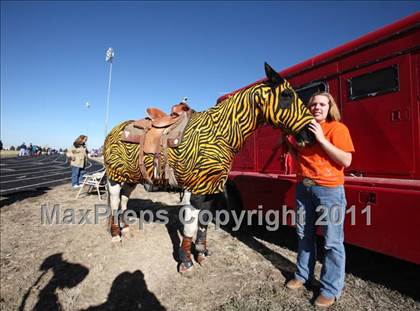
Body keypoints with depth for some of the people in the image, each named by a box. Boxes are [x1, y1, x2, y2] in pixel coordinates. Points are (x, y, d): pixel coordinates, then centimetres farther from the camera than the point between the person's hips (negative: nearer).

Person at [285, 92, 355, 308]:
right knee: (304, 235, 18)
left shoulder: (337, 128, -5)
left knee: (332, 242, 2)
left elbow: (346, 161, -15)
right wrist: (289, 142, 2)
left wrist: (321, 139, -20)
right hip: (303, 187, 6)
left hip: (329, 189, -6)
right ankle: (303, 275, 36)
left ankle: (331, 289, 20)